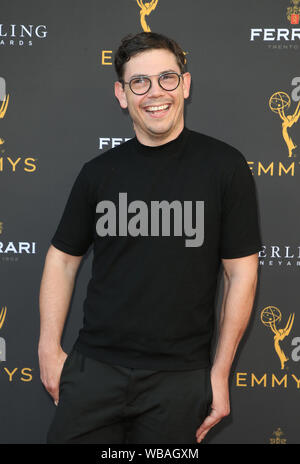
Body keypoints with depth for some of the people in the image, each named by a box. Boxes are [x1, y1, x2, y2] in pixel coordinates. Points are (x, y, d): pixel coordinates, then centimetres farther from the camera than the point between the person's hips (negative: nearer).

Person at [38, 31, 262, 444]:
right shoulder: (99, 172, 3)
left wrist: (220, 372, -3)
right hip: (94, 367, 2)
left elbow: (241, 272, -3)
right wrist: (49, 349, 4)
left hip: (180, 377, -2)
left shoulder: (224, 166, -5)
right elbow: (63, 258, 10)